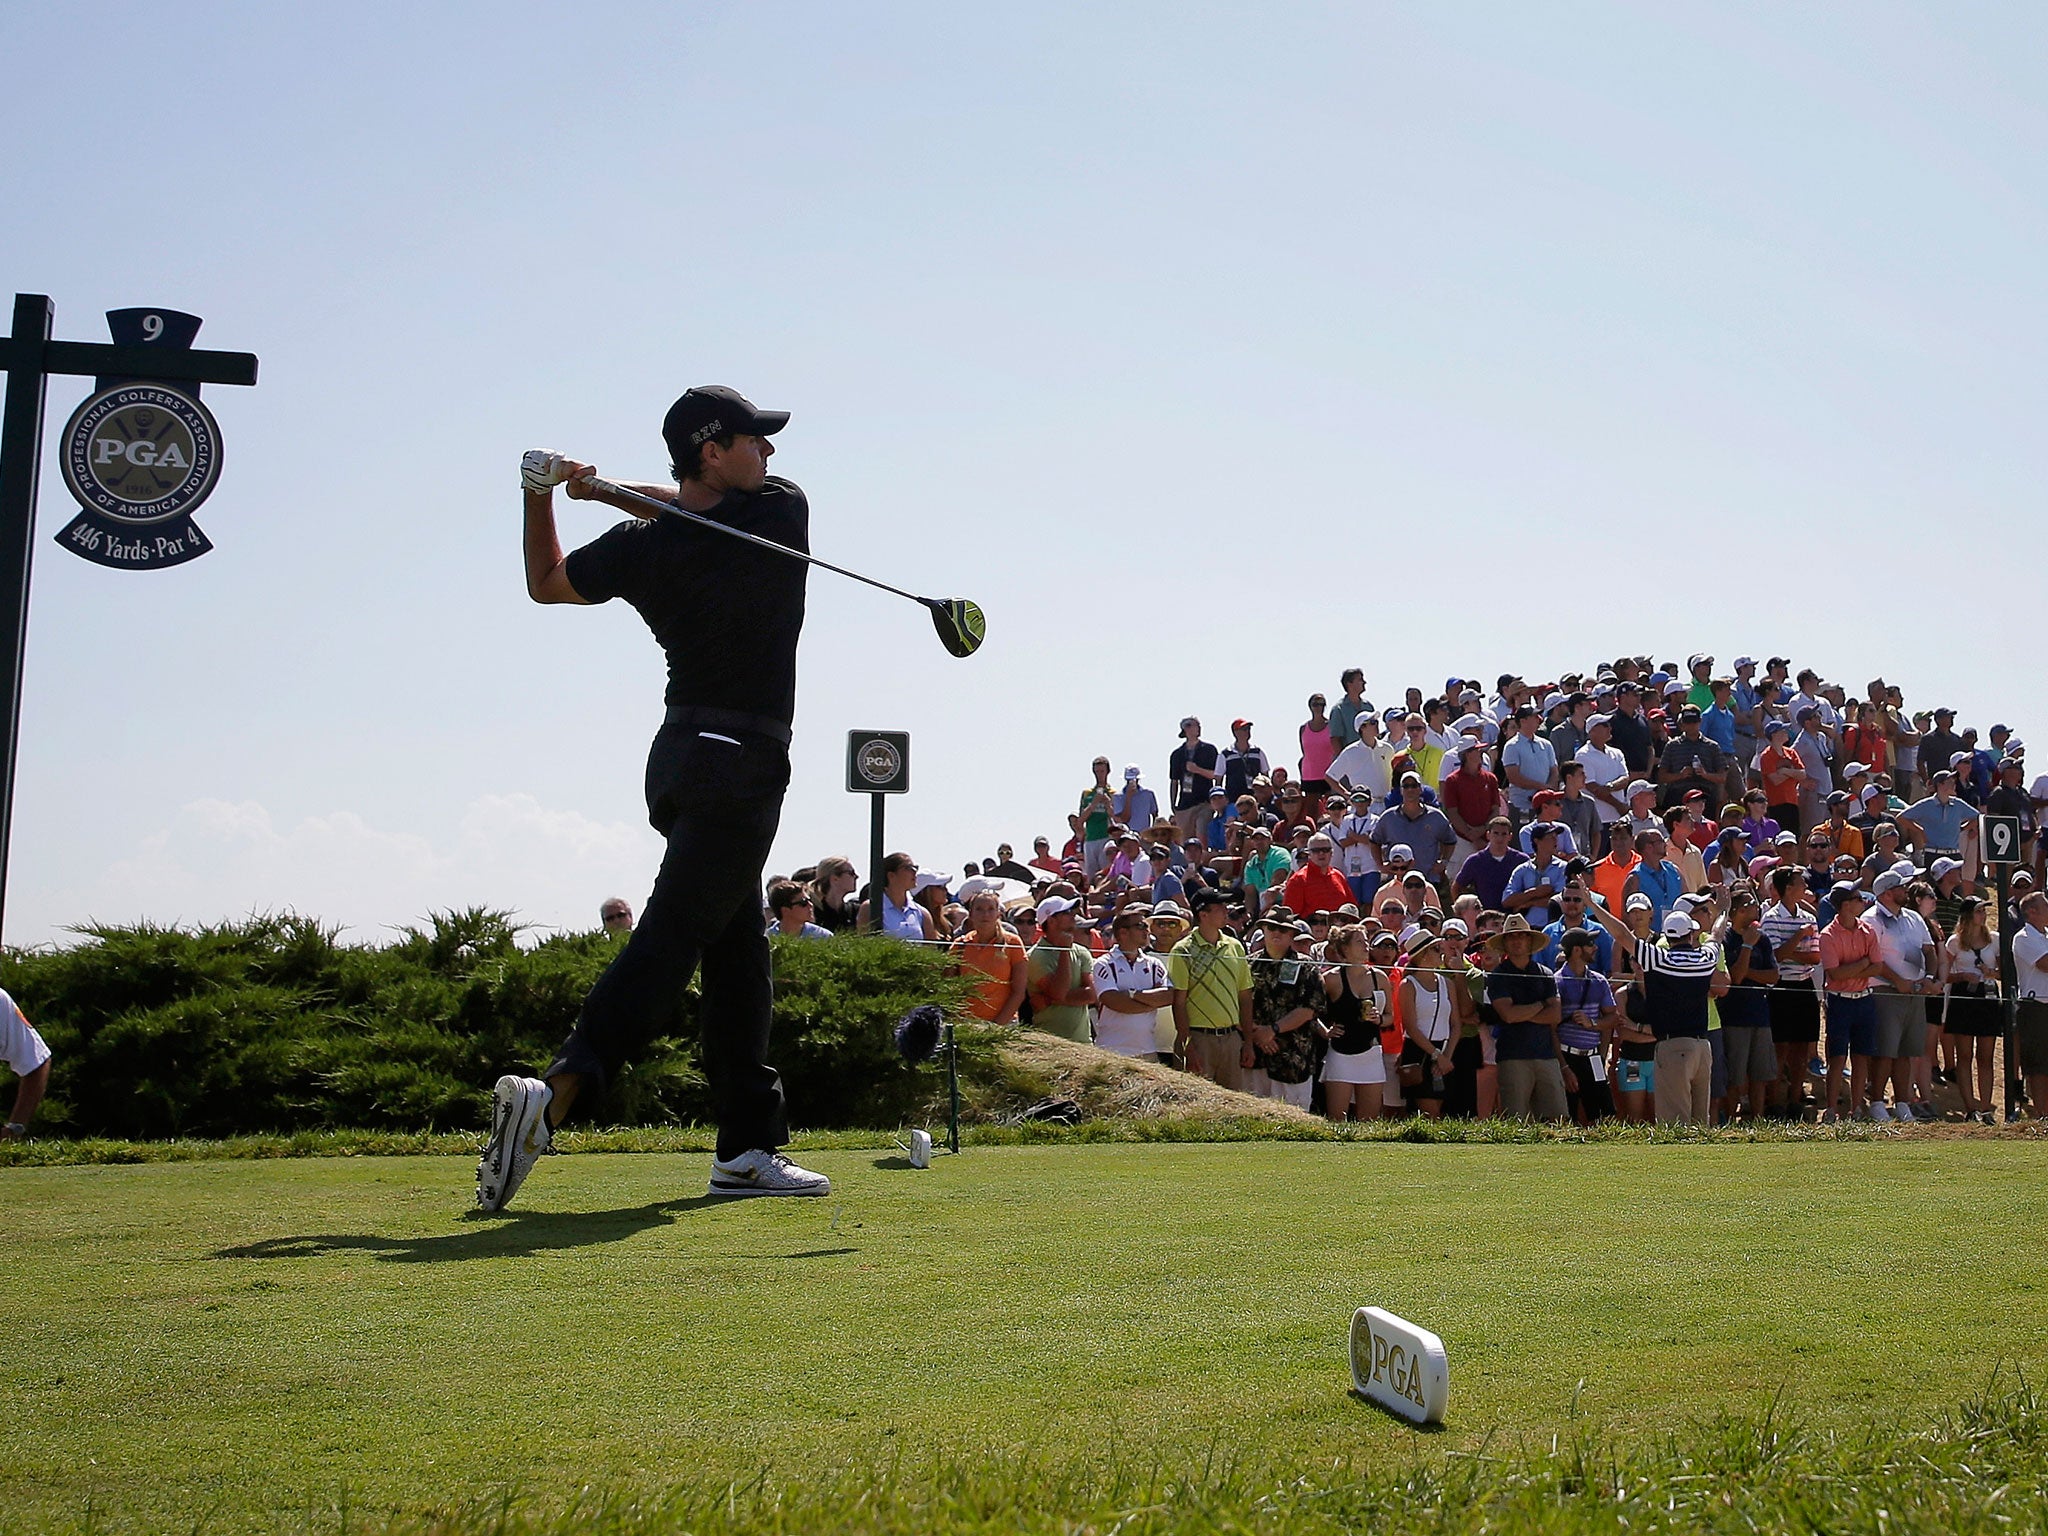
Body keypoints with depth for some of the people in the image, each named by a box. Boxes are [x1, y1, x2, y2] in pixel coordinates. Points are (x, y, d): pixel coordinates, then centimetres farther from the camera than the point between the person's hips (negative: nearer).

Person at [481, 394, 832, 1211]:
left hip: (682, 754, 6)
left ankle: (747, 1146, 14)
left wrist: (540, 493, 22)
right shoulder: (784, 511, -7)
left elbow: (545, 584, 17)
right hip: (741, 764, -6)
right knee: (668, 941, -13)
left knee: (737, 954, 12)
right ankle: (554, 1092, -29)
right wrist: (609, 488, 7)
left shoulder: (639, 548, 0)